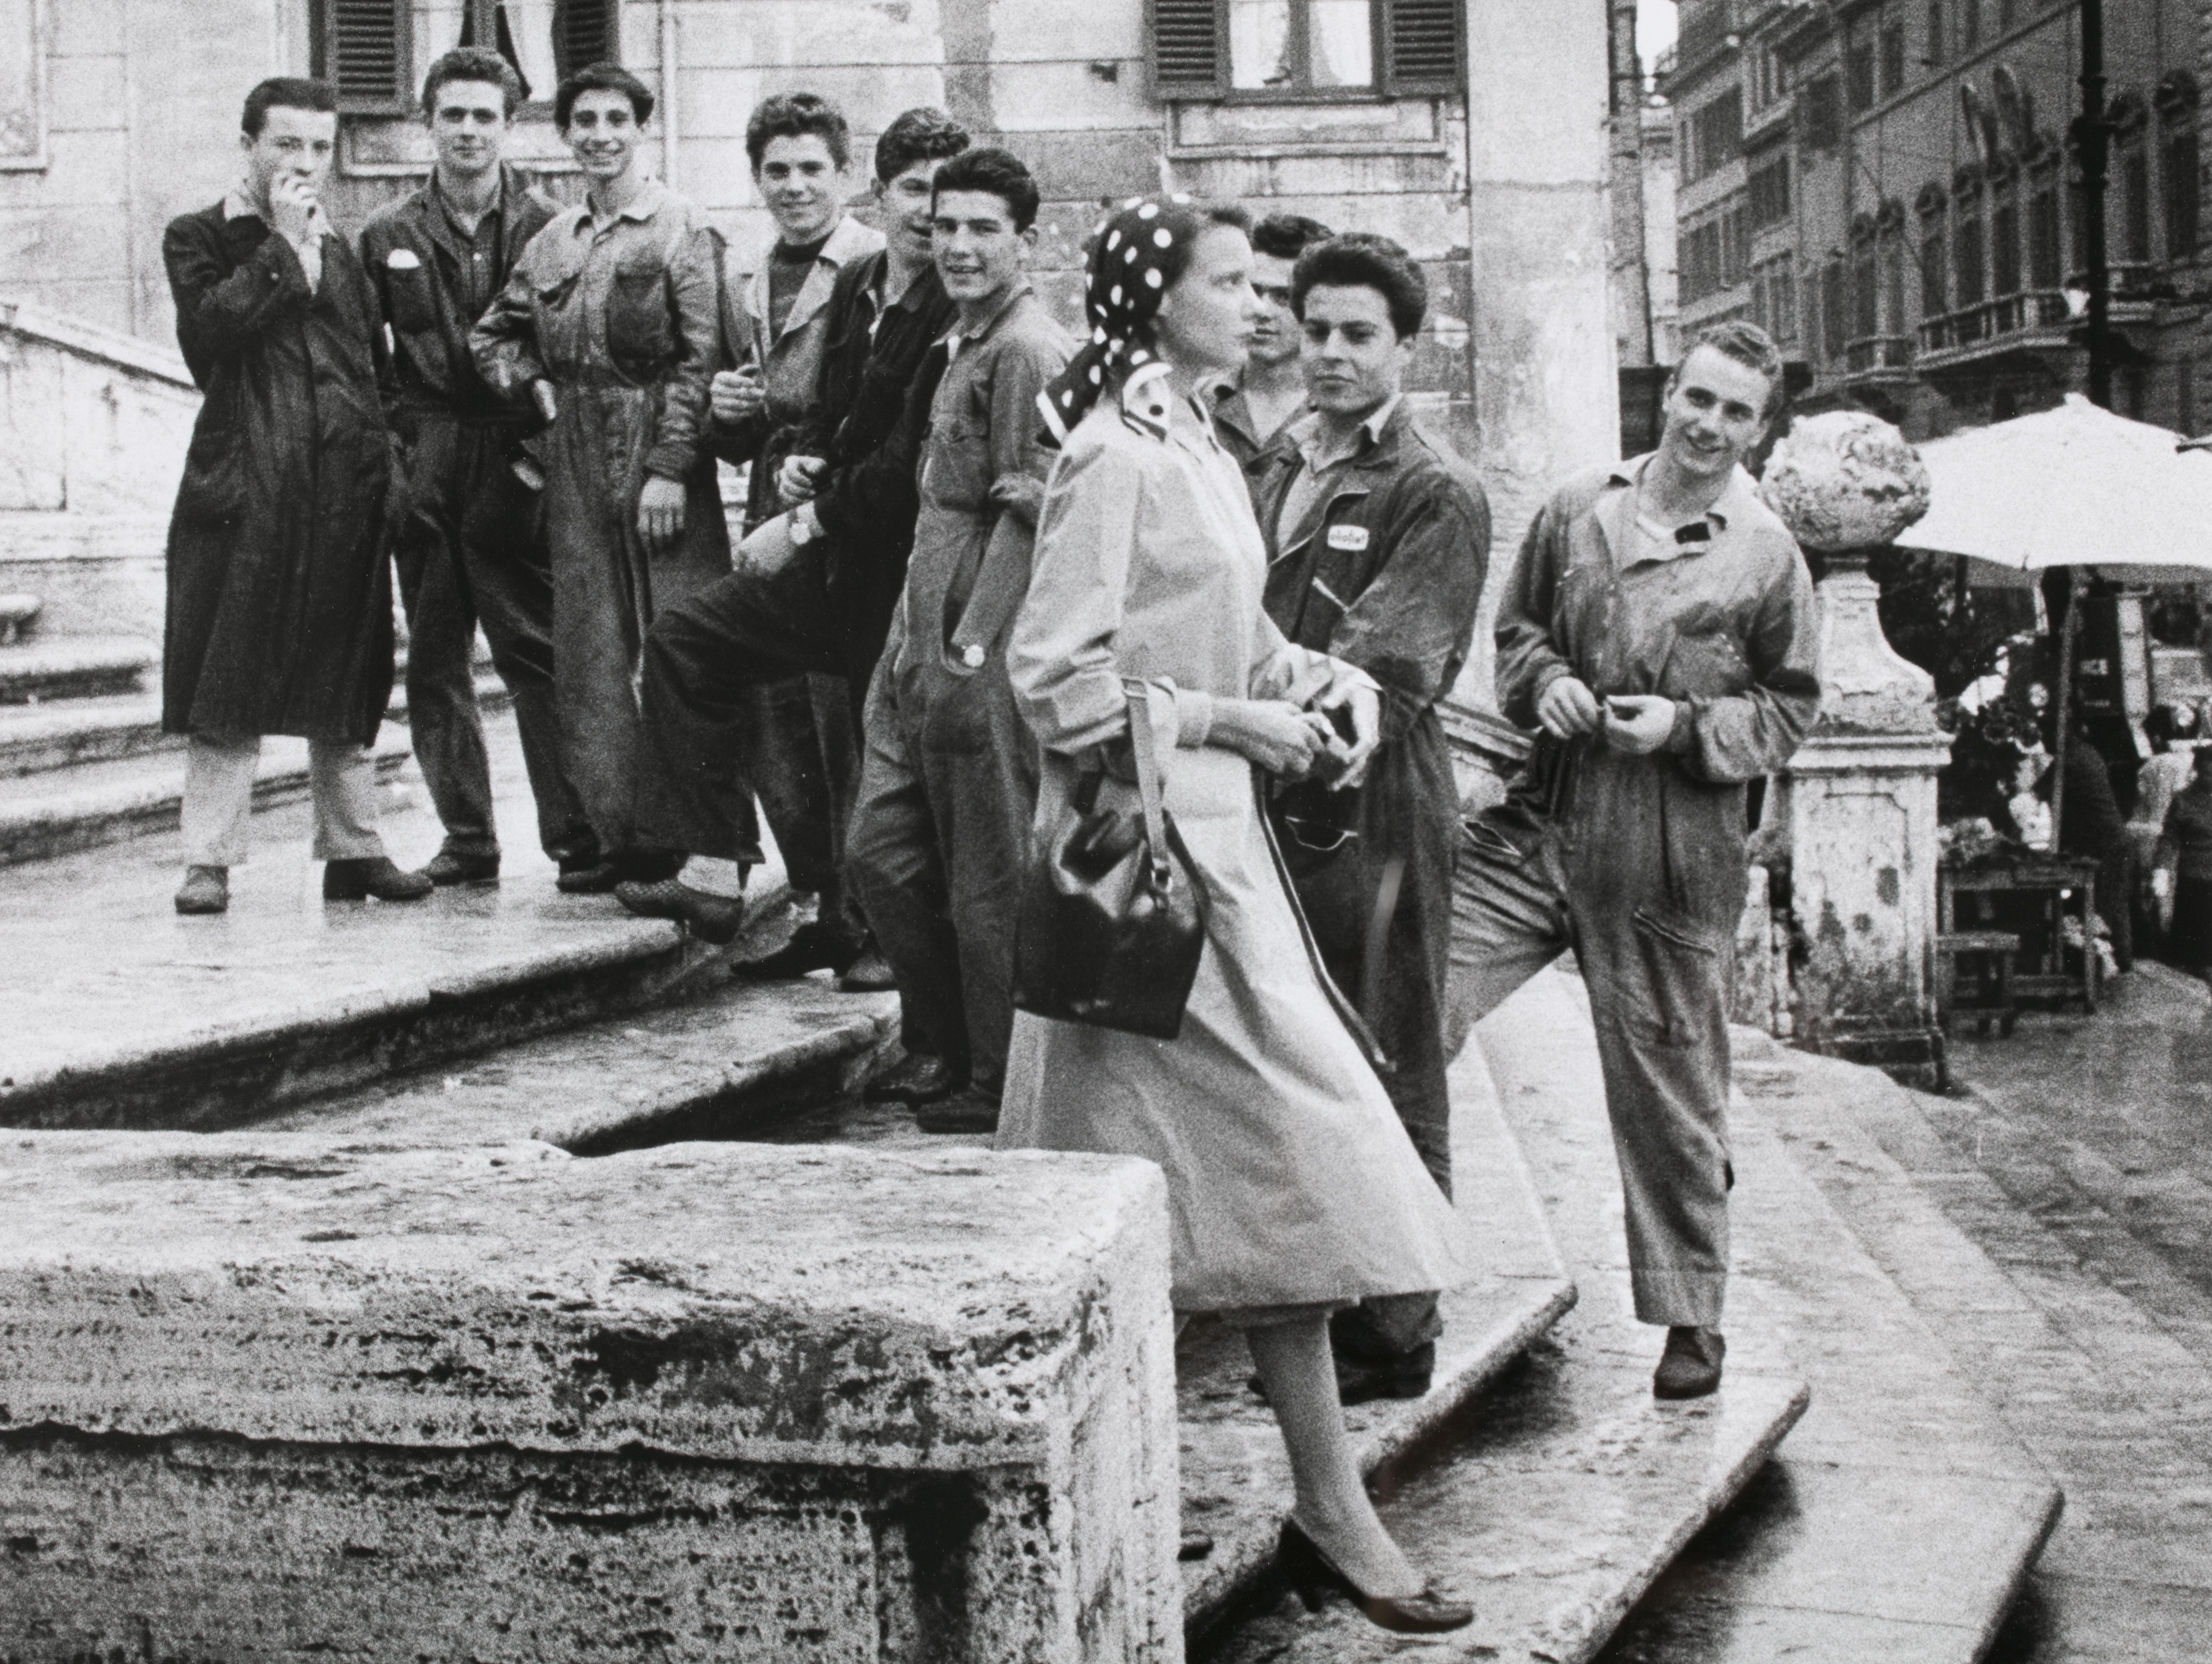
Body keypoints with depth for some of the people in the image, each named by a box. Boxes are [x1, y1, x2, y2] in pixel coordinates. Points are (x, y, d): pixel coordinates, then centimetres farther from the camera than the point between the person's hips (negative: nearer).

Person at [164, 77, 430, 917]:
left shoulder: (341, 250, 19)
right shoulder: (199, 238, 4)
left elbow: (376, 363, 20)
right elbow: (208, 331, -14)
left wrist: (378, 458, 7)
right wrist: (281, 244, -10)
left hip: (345, 491, 5)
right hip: (244, 489, -4)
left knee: (345, 683, 8)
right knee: (226, 683, -4)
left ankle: (354, 850, 15)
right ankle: (210, 861, 0)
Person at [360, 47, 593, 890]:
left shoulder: (549, 230, 3)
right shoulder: (388, 236, 9)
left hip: (517, 469, -3)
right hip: (424, 473, 3)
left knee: (539, 654, -5)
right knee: (435, 662, 5)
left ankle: (577, 837, -1)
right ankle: (466, 839, 13)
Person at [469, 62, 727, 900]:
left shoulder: (682, 228, -3)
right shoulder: (553, 240, 14)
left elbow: (701, 357, -10)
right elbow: (492, 333, 26)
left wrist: (671, 469, -16)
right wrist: (532, 385, 7)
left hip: (660, 454, -6)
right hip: (577, 461, 6)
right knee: (588, 650, 5)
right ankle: (616, 833, 12)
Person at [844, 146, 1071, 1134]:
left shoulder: (1026, 352, -13)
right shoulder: (968, 343, 17)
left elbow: (1031, 514, -18)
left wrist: (970, 649, -20)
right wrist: (915, 642, 17)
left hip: (982, 656, -10)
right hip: (922, 645, 10)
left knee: (990, 879, 0)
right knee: (882, 851, 12)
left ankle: (1003, 1089, 12)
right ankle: (951, 1045, 25)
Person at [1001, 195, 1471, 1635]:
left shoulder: (1202, 451, 13)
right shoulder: (1114, 456, -14)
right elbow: (1057, 676, -17)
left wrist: (1325, 683, 3)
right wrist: (1232, 721, -15)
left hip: (1213, 827, 9)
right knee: (1291, 1150, -7)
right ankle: (1331, 1508, 1)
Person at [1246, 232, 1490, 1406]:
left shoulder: (1436, 493, -5)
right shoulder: (1271, 467, 16)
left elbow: (1384, 670, -16)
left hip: (1371, 813, -6)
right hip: (1272, 809, 7)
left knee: (1389, 1089, 1)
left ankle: (1393, 1340, 10)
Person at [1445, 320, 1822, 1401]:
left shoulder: (1767, 558, -1)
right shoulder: (1577, 511, 8)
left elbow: (1791, 706, 3)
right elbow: (1517, 626, 18)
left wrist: (1686, 725, -12)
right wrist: (1547, 682, -3)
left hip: (1669, 857, -3)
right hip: (1537, 823, 3)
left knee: (1668, 1091, 6)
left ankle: (1691, 1317, 22)